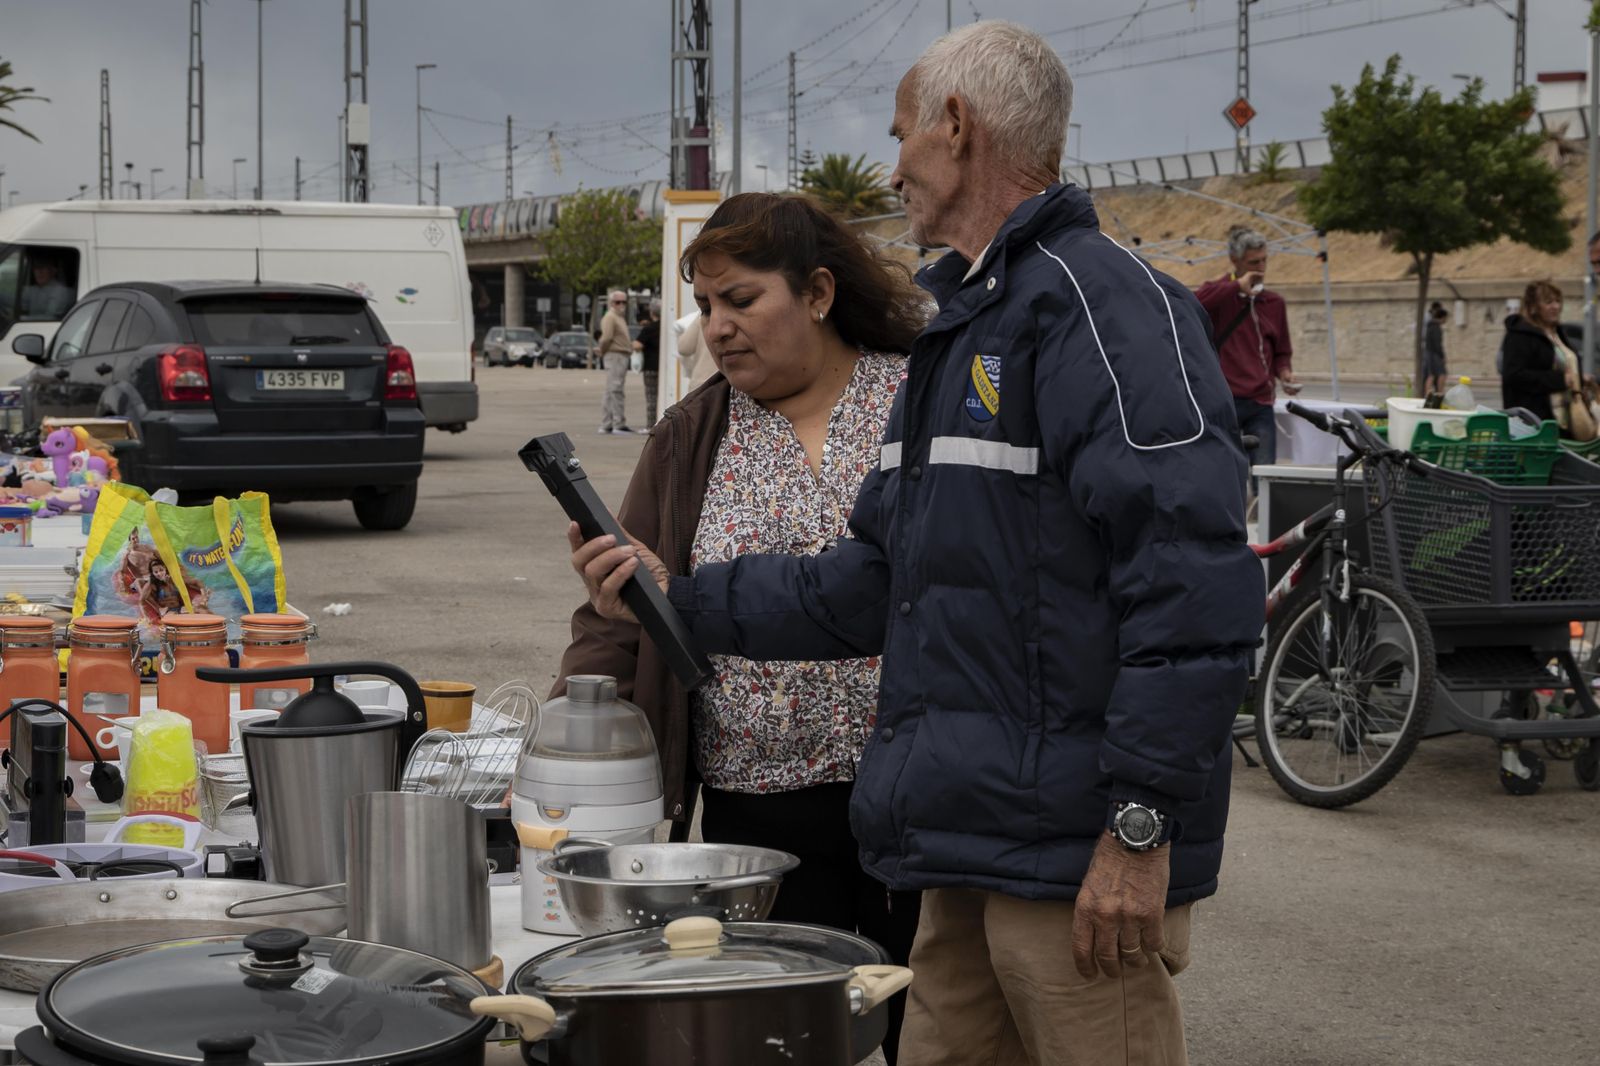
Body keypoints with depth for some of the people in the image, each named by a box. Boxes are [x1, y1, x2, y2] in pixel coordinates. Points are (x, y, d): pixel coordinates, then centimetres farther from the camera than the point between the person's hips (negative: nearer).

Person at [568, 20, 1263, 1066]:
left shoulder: (1099, 301, -13)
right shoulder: (958, 330, 20)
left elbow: (1195, 583, -22)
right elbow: (879, 583, 25)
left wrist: (1143, 826, -22)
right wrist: (684, 596, 20)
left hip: (1079, 860, -9)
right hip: (970, 859, 9)